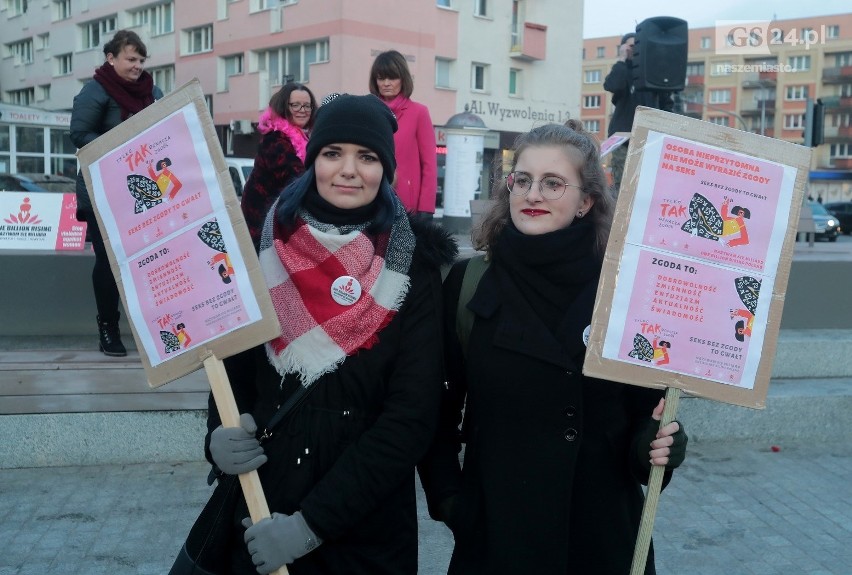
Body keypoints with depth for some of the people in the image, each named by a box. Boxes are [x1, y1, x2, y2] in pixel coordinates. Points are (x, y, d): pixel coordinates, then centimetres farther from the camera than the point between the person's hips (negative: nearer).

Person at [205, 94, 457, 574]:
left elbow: (413, 414, -14)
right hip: (260, 508, 2)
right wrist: (222, 431, -13)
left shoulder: (413, 266, -10)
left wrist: (313, 522, -17)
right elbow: (234, 361, 7)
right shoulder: (270, 246, -3)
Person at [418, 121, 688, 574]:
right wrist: (446, 496, -6)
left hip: (602, 530, 0)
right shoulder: (467, 285, -4)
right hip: (492, 529, 0)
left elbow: (650, 404, 2)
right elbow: (438, 409, 2)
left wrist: (657, 443, -17)